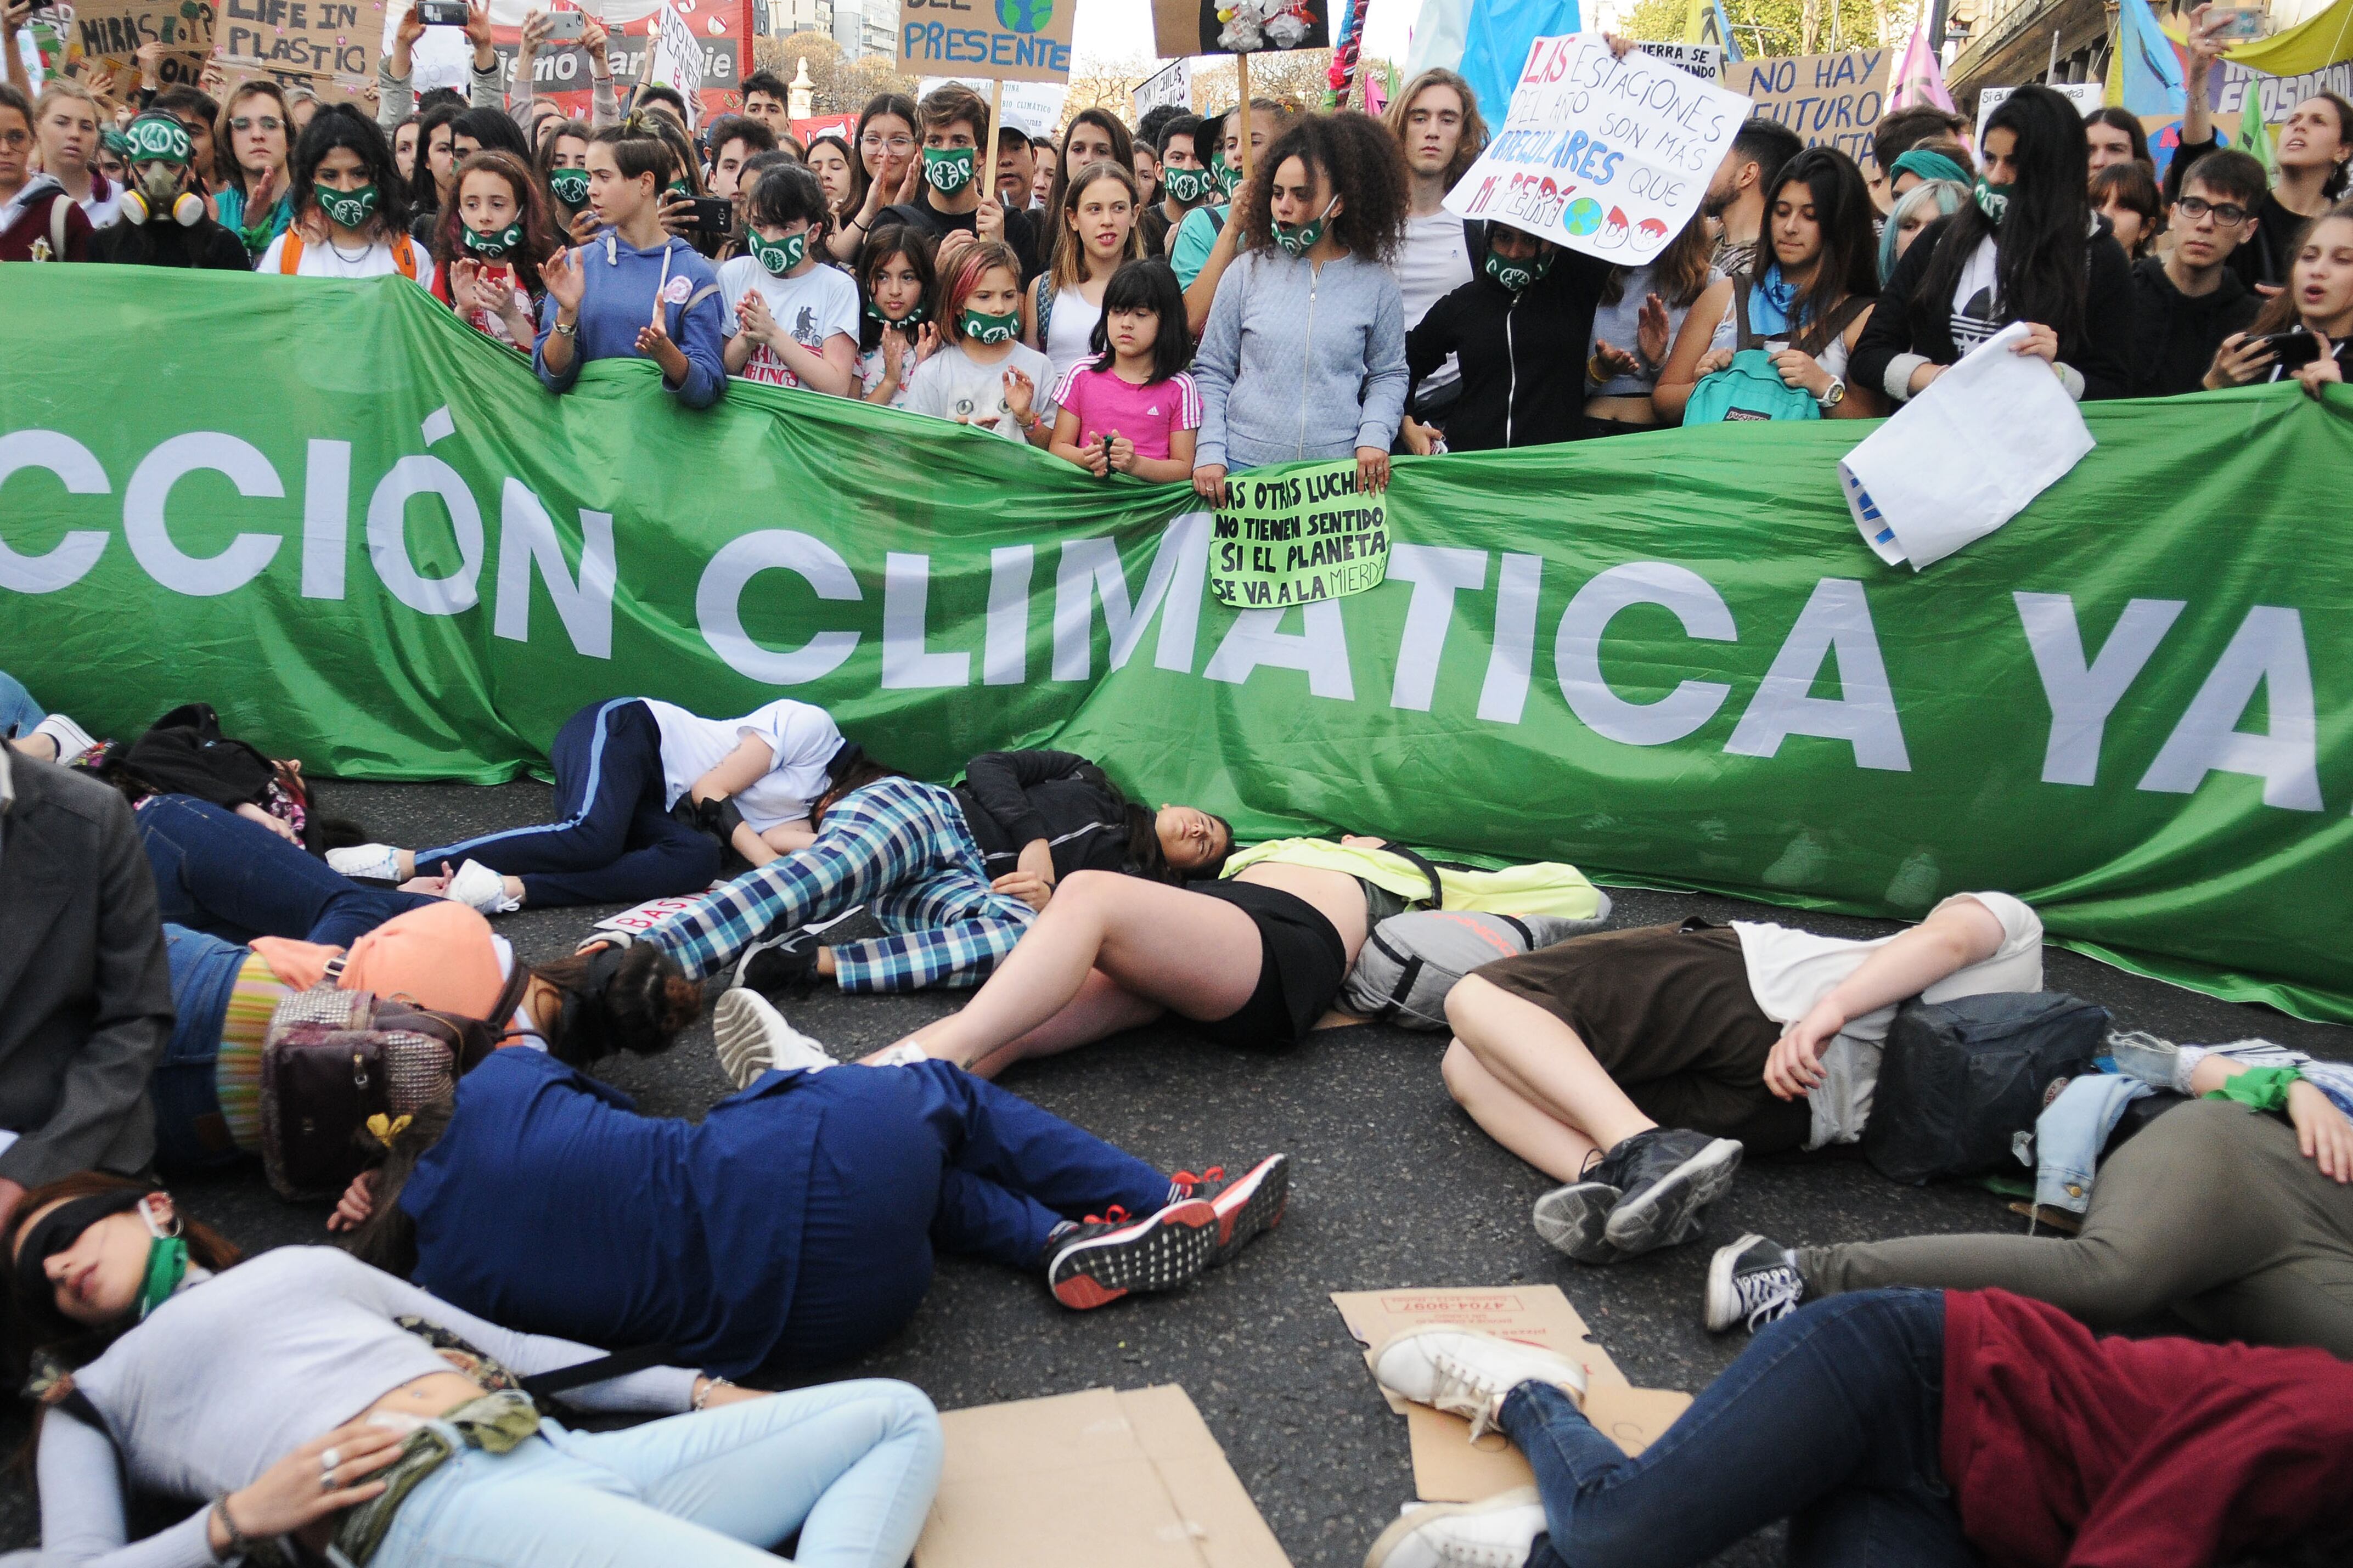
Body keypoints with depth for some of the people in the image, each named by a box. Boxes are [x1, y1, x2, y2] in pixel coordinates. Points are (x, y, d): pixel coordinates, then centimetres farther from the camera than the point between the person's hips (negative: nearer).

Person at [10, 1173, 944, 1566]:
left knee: (896, 1416, -5)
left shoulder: (309, 1265, 33)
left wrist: (704, 1391, 22)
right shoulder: (91, 1398, 23)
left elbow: (506, 1350, 30)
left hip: (564, 1453, 7)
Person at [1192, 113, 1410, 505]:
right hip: (1244, 468, 0)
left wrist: (1374, 436, -7)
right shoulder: (1247, 272, 4)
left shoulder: (1375, 283, 4)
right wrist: (1209, 452, -5)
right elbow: (1211, 372, 6)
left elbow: (1389, 376, 11)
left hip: (1340, 472, 0)